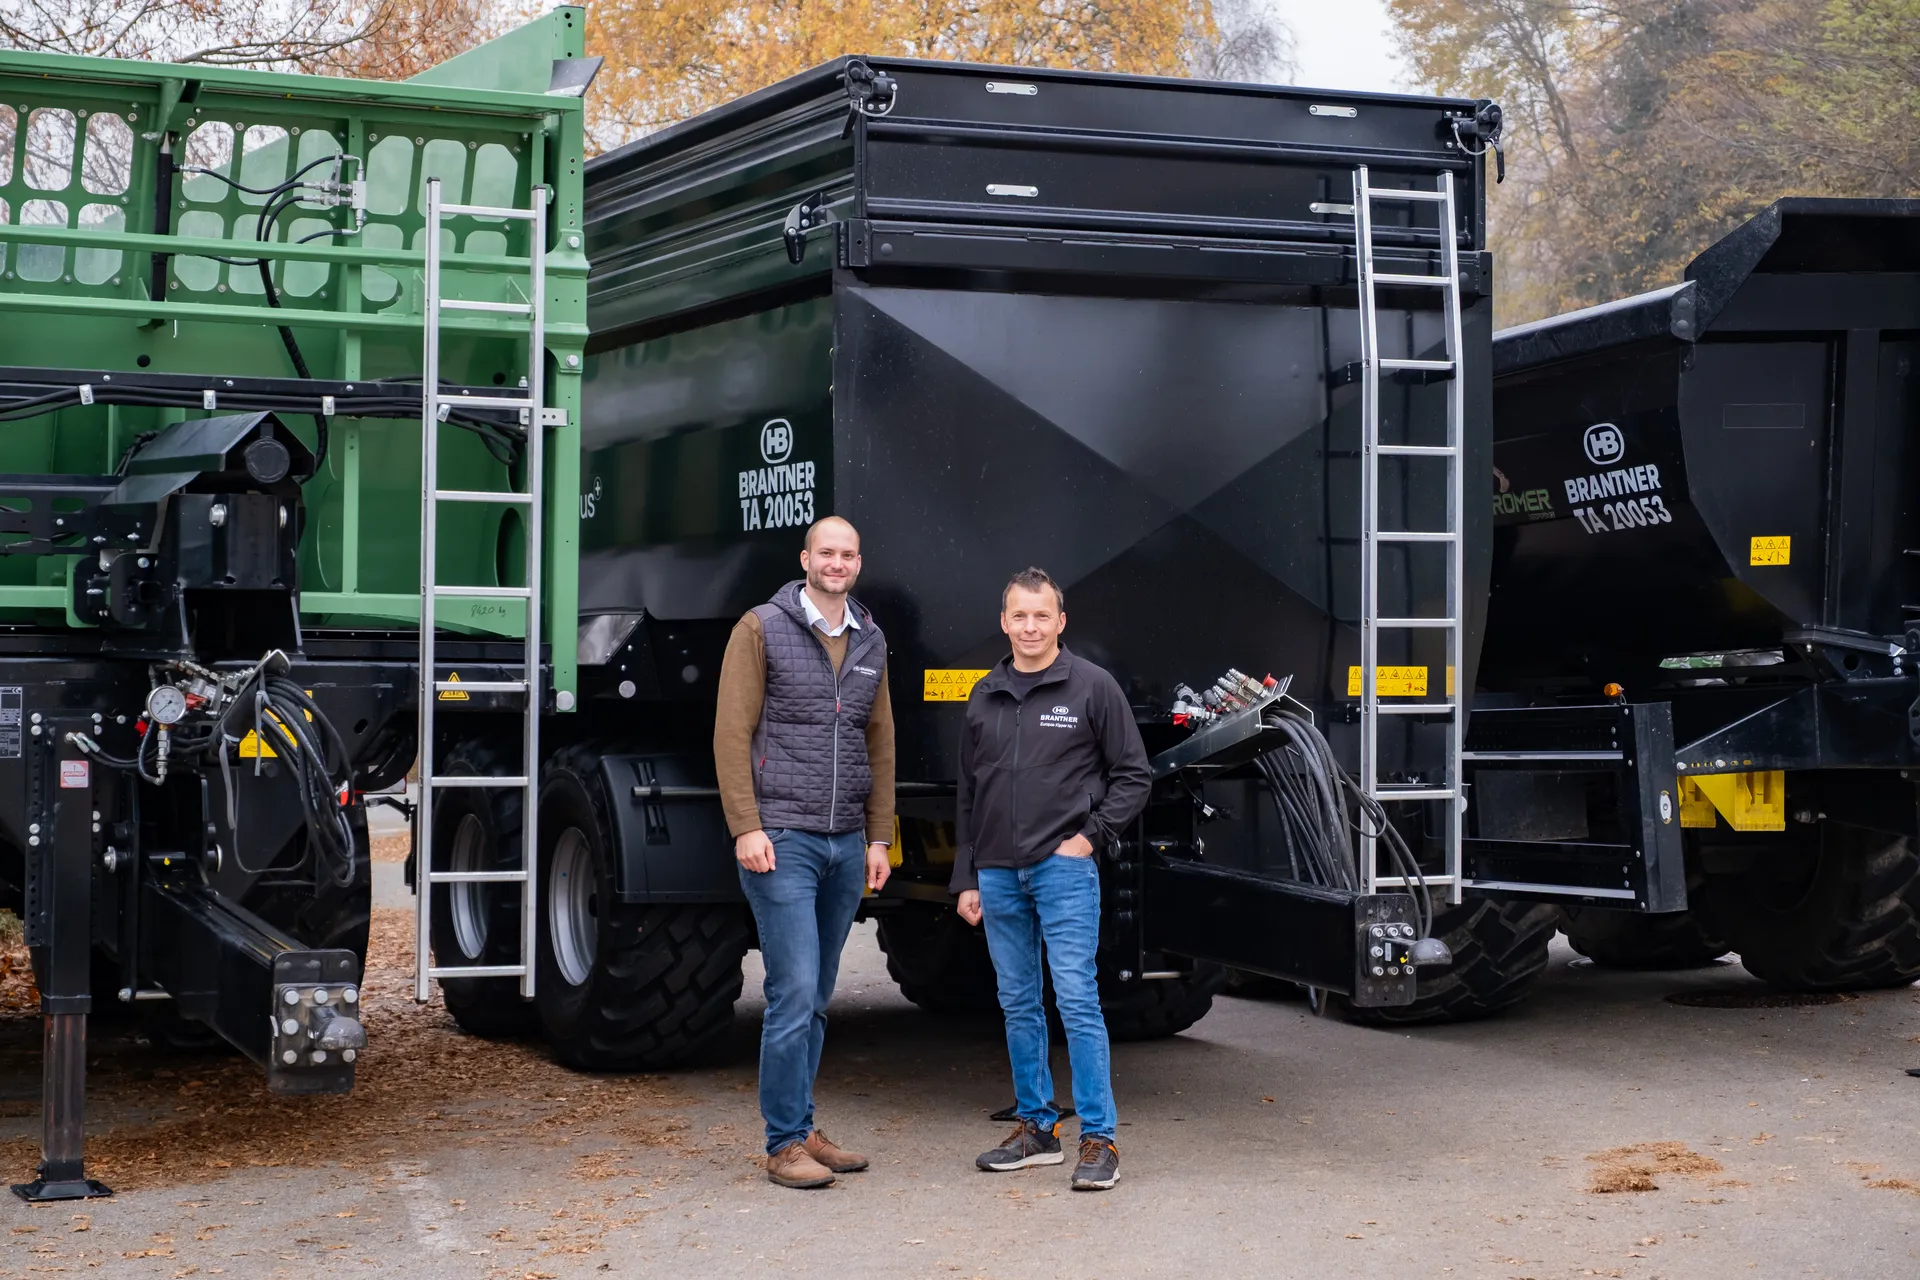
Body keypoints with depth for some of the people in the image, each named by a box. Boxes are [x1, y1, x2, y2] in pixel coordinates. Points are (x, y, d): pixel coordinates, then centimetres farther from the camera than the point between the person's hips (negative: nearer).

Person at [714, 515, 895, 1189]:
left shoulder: (870, 642, 14)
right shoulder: (762, 628, -3)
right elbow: (732, 734, -7)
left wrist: (878, 837, 12)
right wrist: (746, 826, -14)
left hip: (846, 844, 6)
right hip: (782, 839, -5)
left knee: (816, 999, 10)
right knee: (794, 993, -10)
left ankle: (803, 1131, 18)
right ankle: (786, 1143, -3)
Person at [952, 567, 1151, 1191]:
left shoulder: (1093, 687, -1)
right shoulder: (985, 697, 13)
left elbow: (1134, 777, 1)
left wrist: (1090, 836, -9)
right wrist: (966, 878, 14)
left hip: (1064, 869, -5)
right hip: (998, 876, 5)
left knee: (1077, 999, -9)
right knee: (1018, 1005, 10)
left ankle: (1098, 1139, -5)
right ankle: (1037, 1128, 20)